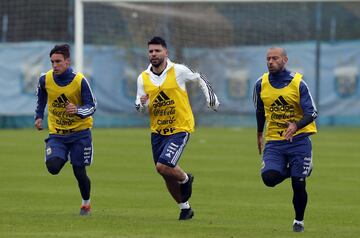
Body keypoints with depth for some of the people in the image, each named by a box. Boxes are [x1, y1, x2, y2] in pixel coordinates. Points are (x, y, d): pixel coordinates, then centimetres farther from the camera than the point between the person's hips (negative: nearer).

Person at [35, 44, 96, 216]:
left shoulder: (79, 81, -16)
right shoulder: (45, 79, -8)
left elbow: (91, 106, -12)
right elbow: (41, 99, 15)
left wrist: (77, 110, -31)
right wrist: (39, 116, 9)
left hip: (80, 132, -2)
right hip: (57, 132, 2)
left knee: (79, 172, -2)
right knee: (52, 167, -19)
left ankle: (86, 203, 27)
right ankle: (62, 157, 20)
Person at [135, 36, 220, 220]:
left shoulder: (178, 71, -9)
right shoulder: (143, 78, 1)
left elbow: (199, 79, 9)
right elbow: (141, 109, 6)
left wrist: (211, 98, 7)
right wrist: (142, 104, -16)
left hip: (180, 129, -5)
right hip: (157, 131, 5)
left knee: (163, 166, -21)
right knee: (167, 177, 8)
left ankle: (185, 179, 11)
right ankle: (185, 208, 27)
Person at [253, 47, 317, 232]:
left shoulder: (298, 83, -9)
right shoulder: (261, 84, 1)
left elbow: (312, 113, -11)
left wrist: (296, 126, -30)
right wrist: (260, 134, 23)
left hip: (298, 140, -2)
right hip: (274, 141, 2)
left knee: (298, 185, -3)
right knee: (269, 178, -19)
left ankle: (299, 220, 21)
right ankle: (290, 169, 15)